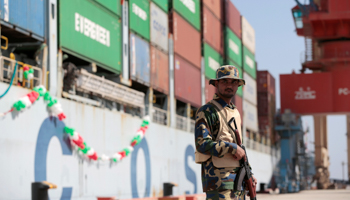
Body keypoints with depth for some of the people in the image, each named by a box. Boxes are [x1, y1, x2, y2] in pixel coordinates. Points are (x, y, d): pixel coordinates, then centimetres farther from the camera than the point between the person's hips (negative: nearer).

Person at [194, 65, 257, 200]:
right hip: (218, 178, -8)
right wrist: (232, 147, -17)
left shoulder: (236, 112, 20)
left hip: (238, 178, 9)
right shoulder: (207, 112, -6)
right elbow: (202, 144, -18)